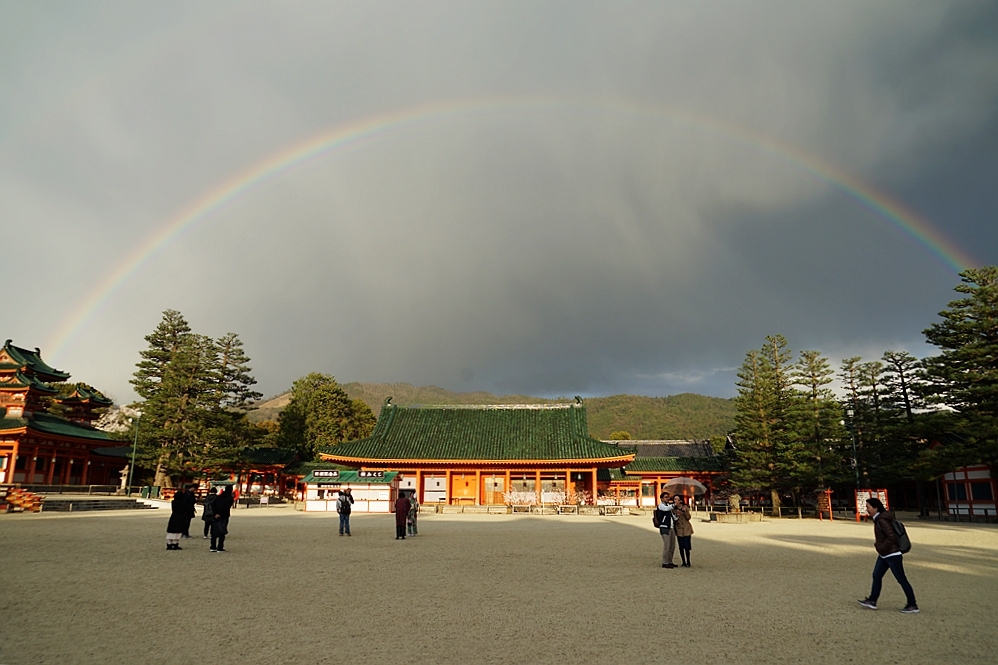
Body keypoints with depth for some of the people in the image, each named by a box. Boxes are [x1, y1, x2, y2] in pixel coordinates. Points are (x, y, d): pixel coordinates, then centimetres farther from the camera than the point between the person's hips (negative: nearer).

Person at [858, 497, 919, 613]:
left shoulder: (882, 520, -21)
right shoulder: (878, 519, 9)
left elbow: (891, 537, -25)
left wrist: (881, 548, -19)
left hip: (892, 555, -10)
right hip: (884, 556, 10)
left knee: (901, 580, 1)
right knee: (876, 576, 10)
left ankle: (913, 605, 12)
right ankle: (872, 601, 14)